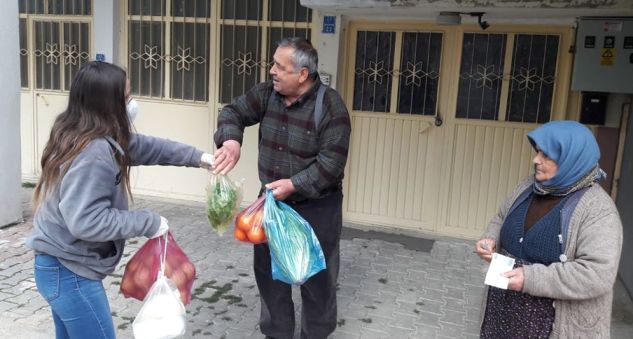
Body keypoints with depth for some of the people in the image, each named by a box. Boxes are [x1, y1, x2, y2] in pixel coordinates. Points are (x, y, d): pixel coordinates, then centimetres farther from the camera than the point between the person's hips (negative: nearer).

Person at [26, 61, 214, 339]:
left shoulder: (77, 133, 2)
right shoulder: (94, 153, -28)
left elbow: (141, 146, 9)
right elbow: (87, 222, -31)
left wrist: (196, 157, 8)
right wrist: (148, 223, -22)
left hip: (61, 267, 10)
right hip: (70, 272, -10)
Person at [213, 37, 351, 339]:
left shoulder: (330, 107, -20)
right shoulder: (267, 93, -4)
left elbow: (331, 163, -22)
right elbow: (234, 112, -1)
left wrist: (294, 184, -30)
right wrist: (231, 139, -23)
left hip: (316, 207, -5)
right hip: (271, 201, 6)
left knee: (316, 277, 10)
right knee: (268, 270, 16)